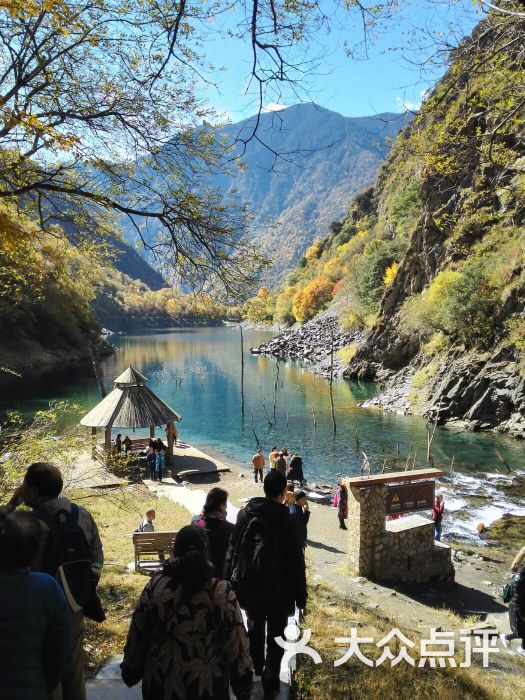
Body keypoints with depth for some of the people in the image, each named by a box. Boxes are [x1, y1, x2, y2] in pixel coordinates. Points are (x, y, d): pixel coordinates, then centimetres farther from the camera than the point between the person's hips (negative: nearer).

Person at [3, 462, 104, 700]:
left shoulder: (33, 524, -27)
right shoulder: (83, 515, -7)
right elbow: (97, 558, 2)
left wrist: (11, 505, -14)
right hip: (75, 606, 5)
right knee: (73, 667, 23)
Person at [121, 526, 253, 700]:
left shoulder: (154, 587, -13)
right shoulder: (222, 592, -16)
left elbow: (136, 638, -3)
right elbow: (237, 646, -12)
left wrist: (130, 673, 13)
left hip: (161, 685, 1)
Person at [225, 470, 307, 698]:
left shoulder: (245, 513, -6)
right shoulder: (285, 520, -19)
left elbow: (232, 550, 0)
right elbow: (295, 561, -14)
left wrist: (231, 581, 9)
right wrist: (300, 594, -5)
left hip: (248, 584, 4)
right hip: (277, 588, -4)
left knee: (255, 626, 26)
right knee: (275, 636, 12)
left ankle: (257, 667, 44)